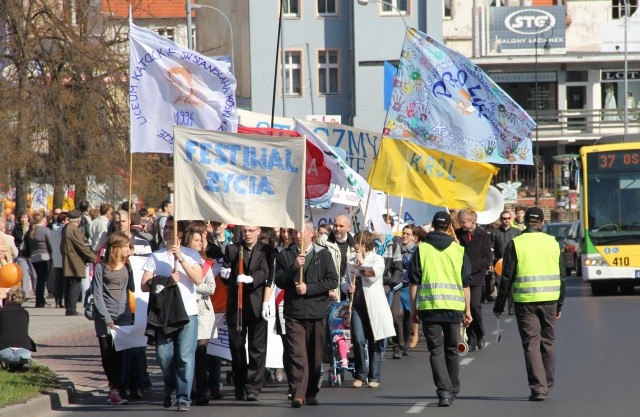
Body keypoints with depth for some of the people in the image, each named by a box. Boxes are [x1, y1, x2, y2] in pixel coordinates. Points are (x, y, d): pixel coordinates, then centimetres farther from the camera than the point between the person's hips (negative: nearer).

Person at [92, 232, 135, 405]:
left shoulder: (126, 266, 9)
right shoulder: (101, 267, -1)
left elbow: (133, 288, -2)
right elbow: (97, 295, -3)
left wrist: (131, 265, -8)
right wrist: (107, 319, -11)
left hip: (123, 315, 2)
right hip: (104, 317, -2)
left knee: (119, 353, -9)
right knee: (107, 354, 4)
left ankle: (116, 390, -9)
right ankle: (114, 386, 23)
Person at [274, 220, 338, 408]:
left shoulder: (323, 254, 5)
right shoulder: (285, 255, 8)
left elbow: (332, 281, -3)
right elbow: (279, 281, 1)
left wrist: (308, 288, -11)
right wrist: (294, 267, -14)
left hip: (317, 314, 1)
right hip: (294, 313, -1)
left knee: (316, 356, 7)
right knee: (296, 355, -13)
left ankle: (311, 393, 20)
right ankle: (298, 394, -18)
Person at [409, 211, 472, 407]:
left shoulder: (422, 249, 2)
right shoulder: (458, 250, 6)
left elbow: (414, 281, 1)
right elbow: (466, 283, 7)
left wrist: (413, 307, 9)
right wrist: (467, 310, 13)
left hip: (429, 306, -2)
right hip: (454, 307, 2)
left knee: (436, 350, -1)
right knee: (452, 349, 16)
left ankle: (444, 391, -15)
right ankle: (453, 391, 24)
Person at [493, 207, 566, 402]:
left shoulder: (515, 244, -4)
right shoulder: (552, 243, 6)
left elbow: (507, 277, -4)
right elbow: (561, 276, 10)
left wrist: (499, 305, 4)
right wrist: (559, 304, 18)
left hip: (525, 301, -3)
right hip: (549, 300, 3)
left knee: (531, 344, 0)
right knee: (547, 343, 15)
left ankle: (538, 387, -8)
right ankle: (547, 386, 22)